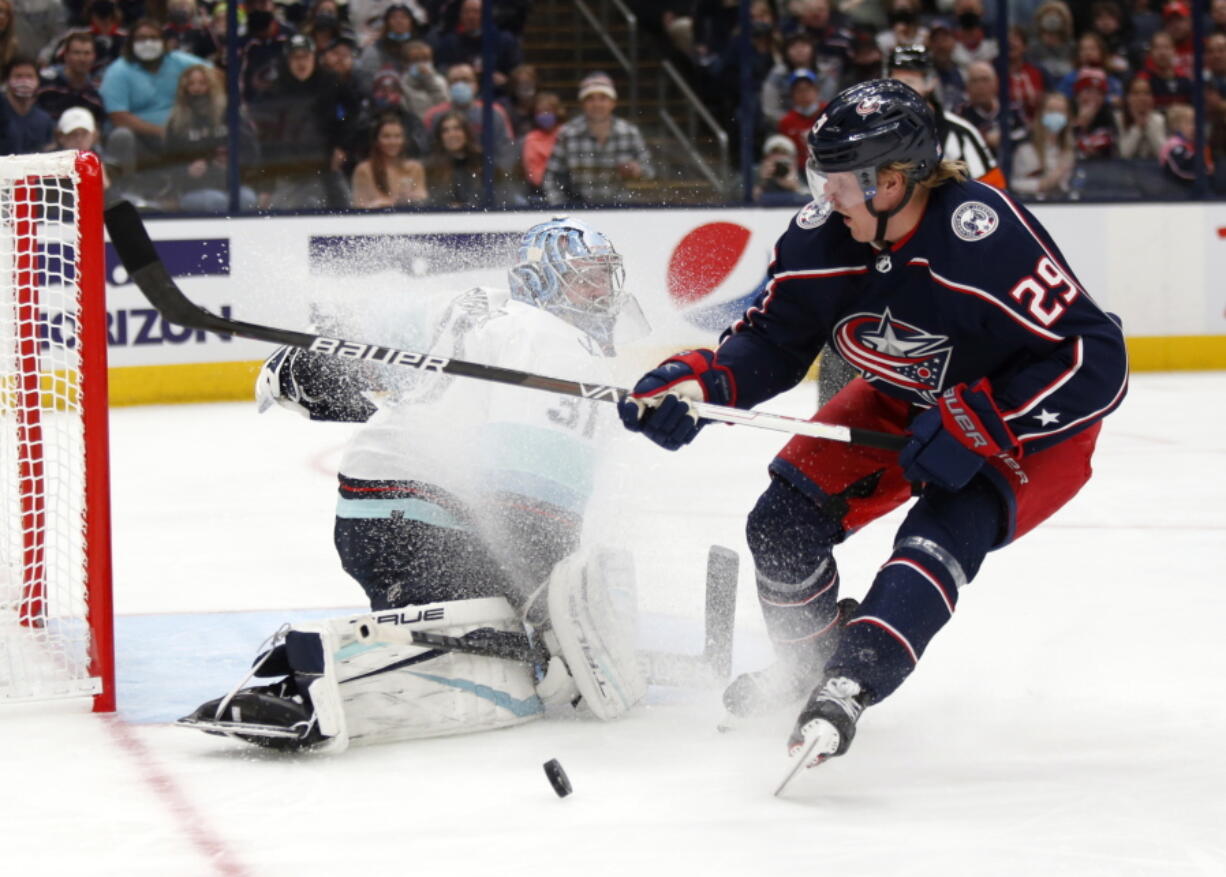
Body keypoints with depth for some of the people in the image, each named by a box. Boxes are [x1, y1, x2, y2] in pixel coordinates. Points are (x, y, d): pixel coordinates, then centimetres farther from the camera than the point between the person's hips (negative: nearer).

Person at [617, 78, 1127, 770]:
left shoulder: (987, 238, -36)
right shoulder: (821, 236, -18)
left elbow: (1097, 362, -35)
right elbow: (773, 341, -4)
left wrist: (976, 426, -36)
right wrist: (699, 383, -23)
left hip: (1033, 424, -6)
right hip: (905, 403, 6)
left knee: (941, 536, -30)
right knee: (786, 519, -3)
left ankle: (847, 687, -37)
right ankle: (813, 657, 24)